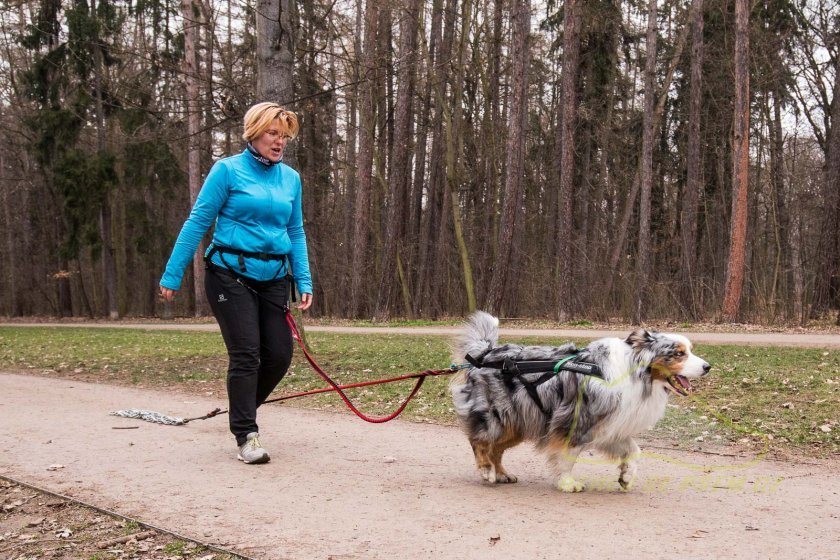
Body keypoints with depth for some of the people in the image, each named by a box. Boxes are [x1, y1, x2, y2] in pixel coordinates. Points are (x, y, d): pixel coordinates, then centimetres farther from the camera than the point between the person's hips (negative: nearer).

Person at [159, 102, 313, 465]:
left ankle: (241, 409, 29)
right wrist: (172, 275, -7)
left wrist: (304, 282, 6)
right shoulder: (228, 170, -4)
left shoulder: (291, 178, 10)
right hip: (231, 275, -5)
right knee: (246, 354, -9)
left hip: (273, 279, 5)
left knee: (279, 354, 3)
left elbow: (296, 234, 14)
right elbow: (197, 223, -5)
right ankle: (246, 436, 1)